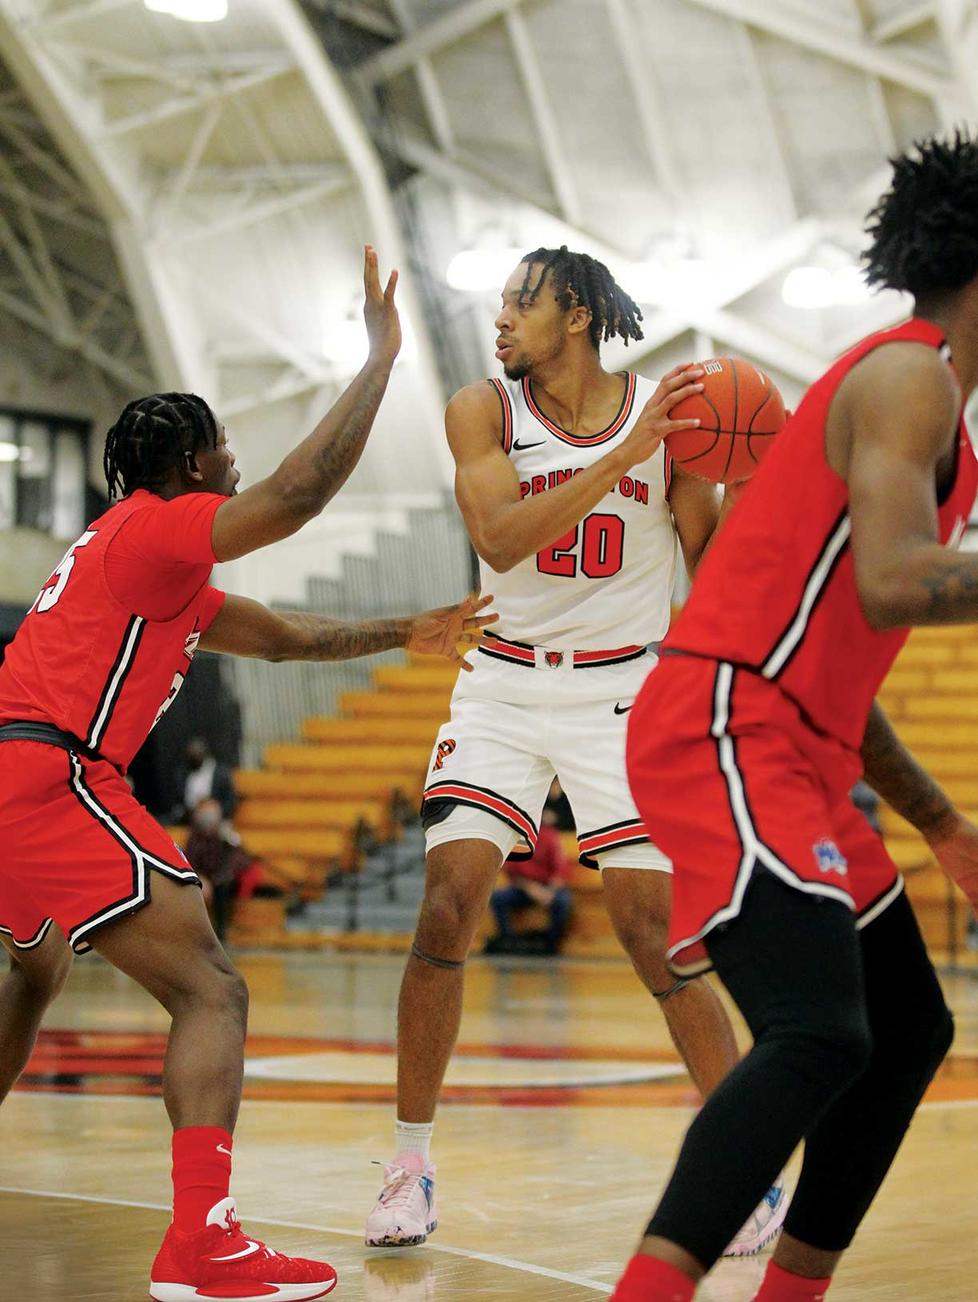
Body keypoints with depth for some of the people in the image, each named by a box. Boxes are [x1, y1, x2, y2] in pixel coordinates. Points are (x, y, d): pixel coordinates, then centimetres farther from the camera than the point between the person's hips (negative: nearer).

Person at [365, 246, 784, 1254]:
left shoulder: (665, 413, -5)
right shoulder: (484, 410, -4)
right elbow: (499, 538, -21)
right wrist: (622, 457, -29)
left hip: (620, 692, -1)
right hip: (504, 687, 1)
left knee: (654, 933, -7)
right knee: (445, 914, -10)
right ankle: (410, 1164, 4)